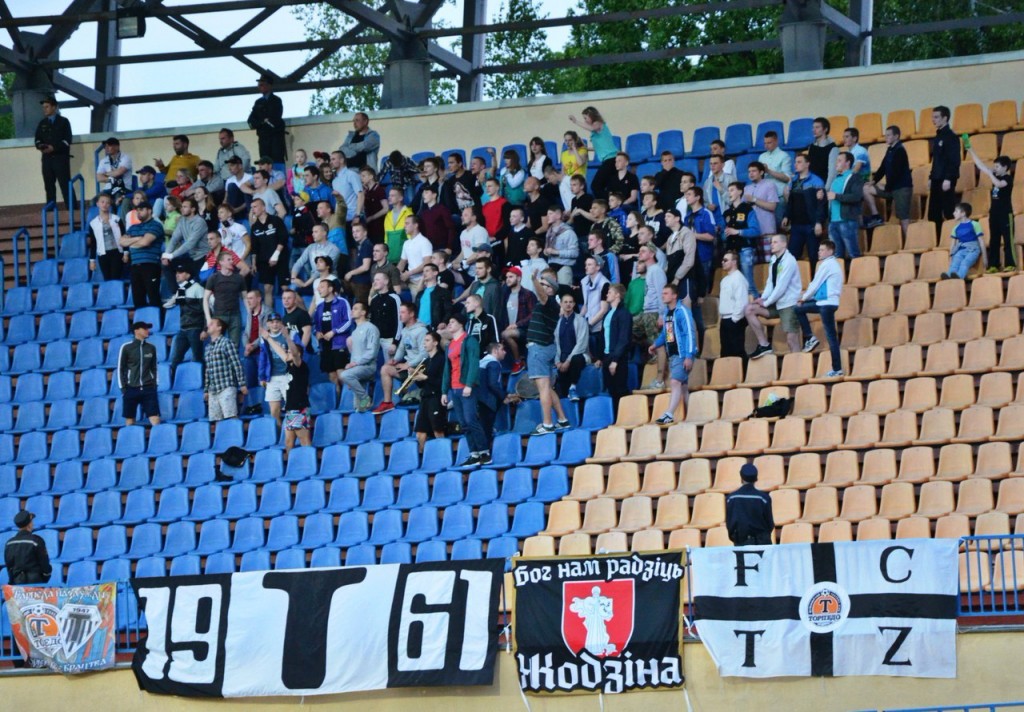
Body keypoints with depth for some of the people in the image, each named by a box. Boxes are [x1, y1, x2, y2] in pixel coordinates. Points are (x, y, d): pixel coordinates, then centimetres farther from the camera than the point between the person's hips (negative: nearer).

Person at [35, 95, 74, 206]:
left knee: (65, 184, -8)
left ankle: (72, 209, -8)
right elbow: (37, 139, 13)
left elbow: (67, 140, -5)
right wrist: (40, 146, -11)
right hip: (46, 158, 4)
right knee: (49, 185, 3)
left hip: (61, 157, -4)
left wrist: (53, 148, -17)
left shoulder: (63, 121, 3)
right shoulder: (42, 123, 17)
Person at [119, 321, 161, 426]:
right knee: (130, 421, 3)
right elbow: (121, 369, 1)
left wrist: (154, 384, 8)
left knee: (155, 420, -8)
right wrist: (123, 387, -4)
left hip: (148, 389, 2)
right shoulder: (126, 347, -2)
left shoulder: (151, 348, 8)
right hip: (131, 389, -2)